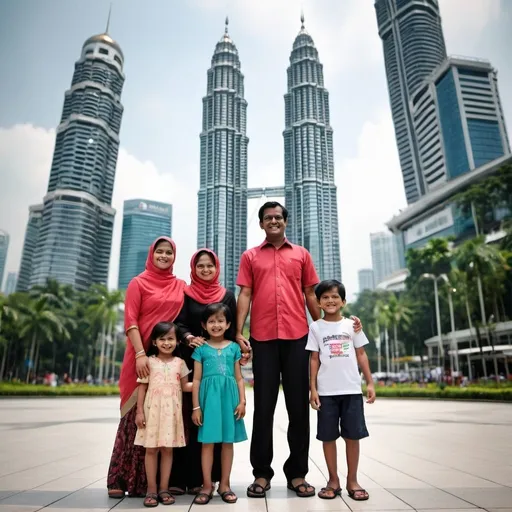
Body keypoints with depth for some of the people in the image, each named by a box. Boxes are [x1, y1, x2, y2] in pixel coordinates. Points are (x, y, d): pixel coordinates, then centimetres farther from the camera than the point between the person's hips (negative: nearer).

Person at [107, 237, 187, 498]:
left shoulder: (181, 286, 12)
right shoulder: (138, 283, 3)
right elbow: (130, 321, -6)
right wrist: (140, 354, -16)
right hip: (143, 356, -3)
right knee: (137, 416, 1)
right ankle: (122, 478, 14)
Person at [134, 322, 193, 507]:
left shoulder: (179, 363, 3)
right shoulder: (149, 362, -1)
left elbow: (185, 386, 6)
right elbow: (142, 387, -1)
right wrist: (139, 411, -5)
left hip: (171, 412, 1)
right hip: (152, 410, -1)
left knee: (167, 449, 7)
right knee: (151, 449, 4)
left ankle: (164, 488, 18)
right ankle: (151, 489, 15)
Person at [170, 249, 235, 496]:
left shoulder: (227, 296, 11)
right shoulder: (186, 294, 9)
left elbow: (231, 331, 8)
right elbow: (179, 323, -1)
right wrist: (189, 337, -22)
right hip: (191, 361, -1)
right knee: (188, 418, -3)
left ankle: (206, 476, 9)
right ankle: (180, 476, 4)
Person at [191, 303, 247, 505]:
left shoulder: (234, 347, 6)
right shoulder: (201, 349, 2)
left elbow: (239, 378, 8)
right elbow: (196, 380, 2)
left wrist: (242, 401, -1)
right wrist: (196, 406, -2)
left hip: (229, 397, 2)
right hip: (209, 398, -1)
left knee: (228, 441, 9)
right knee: (207, 442, 5)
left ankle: (224, 484, 22)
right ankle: (207, 485, 17)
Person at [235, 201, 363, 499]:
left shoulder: (301, 254, 14)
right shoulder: (250, 257, 12)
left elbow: (311, 294, 13)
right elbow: (245, 295, 5)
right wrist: (239, 332, -5)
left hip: (298, 336, 1)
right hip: (263, 337, 0)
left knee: (299, 405, 6)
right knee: (264, 406, 4)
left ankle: (297, 473, 18)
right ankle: (262, 474, 15)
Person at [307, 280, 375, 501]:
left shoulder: (352, 325, 6)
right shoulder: (316, 327, 2)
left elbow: (361, 355, 8)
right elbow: (314, 359, 2)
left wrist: (370, 383, 3)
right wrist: (313, 388, -3)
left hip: (351, 390, 1)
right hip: (326, 391, -1)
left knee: (353, 435, 6)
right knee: (328, 436, 7)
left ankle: (352, 481, 20)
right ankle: (333, 481, 21)